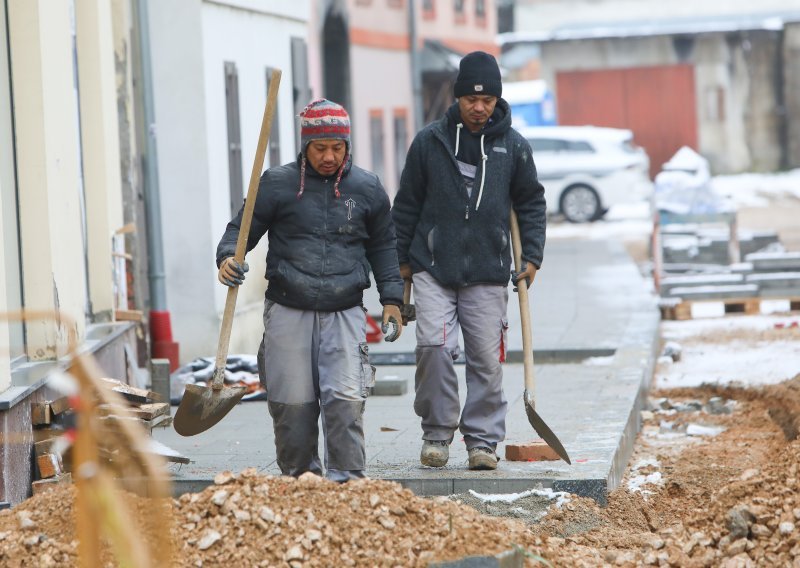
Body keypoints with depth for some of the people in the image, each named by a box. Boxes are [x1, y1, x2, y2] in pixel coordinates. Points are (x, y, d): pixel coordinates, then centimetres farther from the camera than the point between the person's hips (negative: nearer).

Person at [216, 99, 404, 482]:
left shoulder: (367, 188, 9)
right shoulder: (277, 184, 2)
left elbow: (383, 246, 18)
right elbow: (243, 227, 6)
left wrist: (391, 298, 13)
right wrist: (228, 256, -15)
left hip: (345, 311, 0)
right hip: (288, 311, 0)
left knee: (345, 398, -12)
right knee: (292, 402, 2)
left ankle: (347, 476, -5)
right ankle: (299, 476, 18)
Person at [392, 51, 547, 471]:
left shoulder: (513, 146, 4)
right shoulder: (429, 141, 2)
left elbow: (531, 203, 14)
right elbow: (407, 203, 9)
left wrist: (532, 257, 7)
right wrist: (401, 259, 9)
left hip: (488, 272, 1)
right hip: (433, 267, -1)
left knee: (487, 358, 1)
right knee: (434, 347, -13)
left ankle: (483, 440, 11)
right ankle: (437, 433, 3)